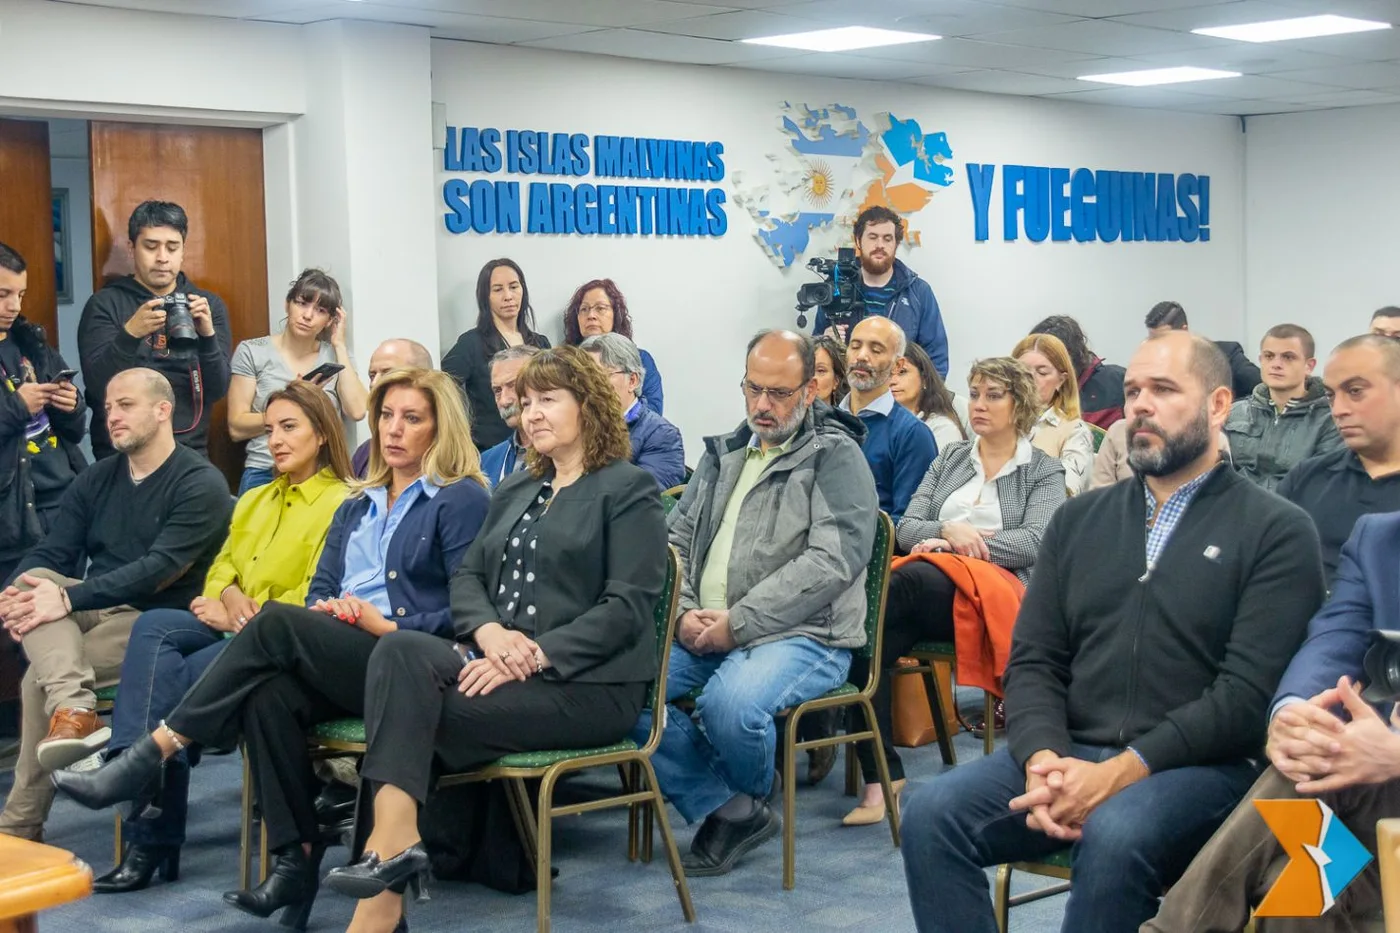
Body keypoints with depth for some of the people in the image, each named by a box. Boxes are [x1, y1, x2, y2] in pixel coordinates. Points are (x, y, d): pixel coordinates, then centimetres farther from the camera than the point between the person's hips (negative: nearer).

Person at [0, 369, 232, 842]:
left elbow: (159, 569, -21)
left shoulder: (201, 484, -9)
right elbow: (48, 554, 4)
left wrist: (70, 598, -31)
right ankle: (74, 708, -47)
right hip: (92, 607, 6)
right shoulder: (95, 480, 12)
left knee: (40, 677, -27)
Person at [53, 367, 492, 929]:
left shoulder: (462, 500, 4)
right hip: (337, 664, 6)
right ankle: (295, 861, -29)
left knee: (277, 622, -27)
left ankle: (152, 755, -25)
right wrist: (326, 610, -2)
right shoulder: (357, 506, 27)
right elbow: (320, 589, 22)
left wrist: (389, 627, -12)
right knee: (269, 694, -30)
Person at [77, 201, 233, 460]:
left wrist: (208, 336, -17)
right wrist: (129, 334, -25)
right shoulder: (105, 304, 0)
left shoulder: (209, 305, 7)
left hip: (189, 453, 2)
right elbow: (97, 387, -10)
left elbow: (217, 390, 0)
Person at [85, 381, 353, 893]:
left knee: (173, 678, -28)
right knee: (153, 626, -24)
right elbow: (222, 565, 21)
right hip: (234, 627, 7)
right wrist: (229, 593, -2)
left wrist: (245, 617, -13)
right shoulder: (255, 501, 25)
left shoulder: (341, 502, -2)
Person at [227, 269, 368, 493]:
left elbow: (357, 412, -6)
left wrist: (339, 345, 2)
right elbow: (237, 427, 1)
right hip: (265, 475, -1)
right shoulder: (252, 352, 6)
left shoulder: (336, 356, 11)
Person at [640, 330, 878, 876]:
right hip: (703, 634, 6)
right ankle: (729, 810, -7)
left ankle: (752, 797, 3)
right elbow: (678, 538, 18)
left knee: (730, 702, -36)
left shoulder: (835, 457, -1)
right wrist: (684, 612, -3)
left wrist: (738, 622, -18)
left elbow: (831, 561, -14)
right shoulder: (724, 453, 20)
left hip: (800, 634, -6)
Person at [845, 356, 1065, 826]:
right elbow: (905, 529, 17)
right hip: (929, 594, 4)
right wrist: (949, 529, -6)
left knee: (909, 580, -39)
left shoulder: (1044, 471, 15)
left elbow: (1035, 541, -3)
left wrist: (955, 545, -10)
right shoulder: (950, 458, 27)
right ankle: (881, 775, -32)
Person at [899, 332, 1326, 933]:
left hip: (1201, 767, -4)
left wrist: (1123, 771, -20)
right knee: (932, 812, -21)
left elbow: (1247, 693, -9)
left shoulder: (1276, 531, 1)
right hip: (1071, 752, 5)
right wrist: (1044, 759, -11)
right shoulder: (1078, 519, 17)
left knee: (1114, 836, -36)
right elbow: (1033, 661, 11)